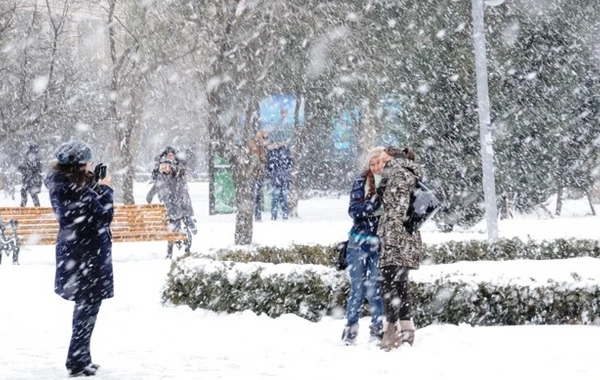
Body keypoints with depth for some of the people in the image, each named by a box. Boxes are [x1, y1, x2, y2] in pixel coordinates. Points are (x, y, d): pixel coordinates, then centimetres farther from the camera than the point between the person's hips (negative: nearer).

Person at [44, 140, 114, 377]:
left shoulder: (61, 184, 2)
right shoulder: (77, 190, -25)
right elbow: (105, 216, -19)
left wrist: (96, 186, 3)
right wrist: (105, 189, -9)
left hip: (72, 249, 9)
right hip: (87, 252, -9)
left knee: (85, 305, 20)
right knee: (88, 307, 1)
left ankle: (80, 359, 29)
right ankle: (78, 363, 5)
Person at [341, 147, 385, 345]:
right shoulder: (362, 182, 0)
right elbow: (354, 210, -8)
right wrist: (374, 202, -23)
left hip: (380, 245, -1)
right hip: (359, 243, 1)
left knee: (375, 289, -1)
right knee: (357, 289, 4)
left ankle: (378, 329, 11)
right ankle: (351, 329, 13)